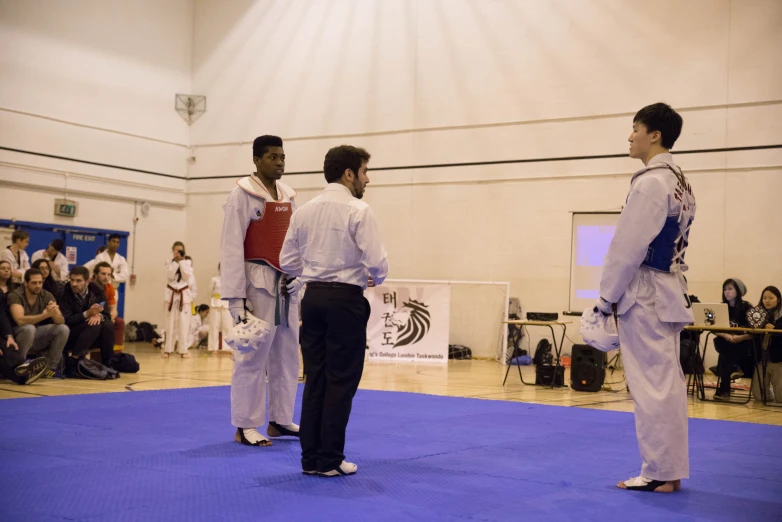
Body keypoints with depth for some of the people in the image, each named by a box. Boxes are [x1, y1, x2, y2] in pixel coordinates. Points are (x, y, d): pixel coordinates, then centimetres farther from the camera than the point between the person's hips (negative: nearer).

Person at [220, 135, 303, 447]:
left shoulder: (288, 196, 13)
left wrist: (298, 277, 7)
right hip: (259, 283, -7)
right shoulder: (243, 194, -9)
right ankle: (245, 426, 8)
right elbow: (231, 248, -13)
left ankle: (280, 420, 24)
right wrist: (234, 296, -17)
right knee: (253, 355, -3)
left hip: (287, 285, 7)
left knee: (287, 355, 12)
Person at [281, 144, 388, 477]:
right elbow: (376, 261, -15)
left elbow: (288, 261, 9)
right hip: (345, 300, -6)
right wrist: (376, 279, 6)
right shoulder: (358, 211, -11)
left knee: (315, 379, 11)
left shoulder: (304, 211, 8)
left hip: (313, 298, 6)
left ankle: (310, 457, 16)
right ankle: (330, 459, 8)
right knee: (340, 382, 2)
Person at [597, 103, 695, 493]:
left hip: (644, 295, -10)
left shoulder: (651, 182, -16)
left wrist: (606, 297, -11)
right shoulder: (680, 182, 15)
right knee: (667, 383, 13)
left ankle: (660, 473, 3)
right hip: (669, 292, 10)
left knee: (651, 384, -4)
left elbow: (628, 246, -18)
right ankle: (671, 470, 20)